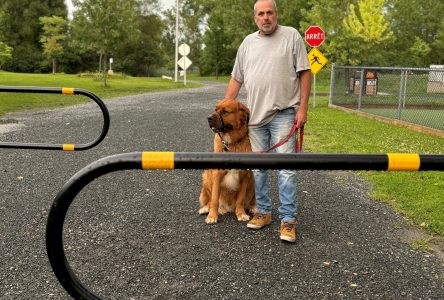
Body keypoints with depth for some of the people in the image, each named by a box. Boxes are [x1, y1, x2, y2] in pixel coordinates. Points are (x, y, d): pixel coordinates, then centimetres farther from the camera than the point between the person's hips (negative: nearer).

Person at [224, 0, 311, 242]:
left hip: (283, 114, -4)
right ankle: (263, 212, 22)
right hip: (255, 114, 4)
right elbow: (236, 79, 15)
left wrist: (303, 108, -8)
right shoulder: (248, 42, 13)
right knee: (257, 167, 9)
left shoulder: (292, 36, 1)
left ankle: (288, 219, 2)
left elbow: (304, 73, -2)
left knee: (285, 167, -4)